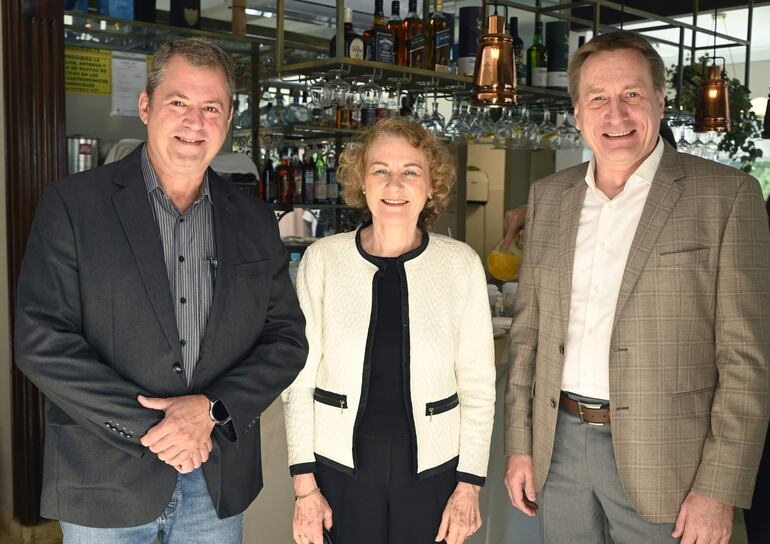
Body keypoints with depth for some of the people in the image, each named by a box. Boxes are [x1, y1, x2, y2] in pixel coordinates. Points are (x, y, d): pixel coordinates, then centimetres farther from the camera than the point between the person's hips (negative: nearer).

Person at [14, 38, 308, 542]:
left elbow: (287, 338, 3)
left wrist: (213, 409, -12)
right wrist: (148, 428, -15)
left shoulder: (254, 221, 4)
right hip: (104, 482, -2)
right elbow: (42, 342, -12)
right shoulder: (73, 204, -6)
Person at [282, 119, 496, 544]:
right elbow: (299, 380, -2)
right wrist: (304, 486, -4)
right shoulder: (322, 259, -5)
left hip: (432, 467, 0)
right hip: (341, 465, 0)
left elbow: (478, 385, 0)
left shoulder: (461, 264, -4)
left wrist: (469, 486, -2)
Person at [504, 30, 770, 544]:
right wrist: (520, 445, 6)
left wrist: (719, 488, -13)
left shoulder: (727, 195, -7)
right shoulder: (548, 196, 6)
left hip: (658, 462, -3)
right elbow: (529, 330, 9)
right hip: (559, 446, 4)